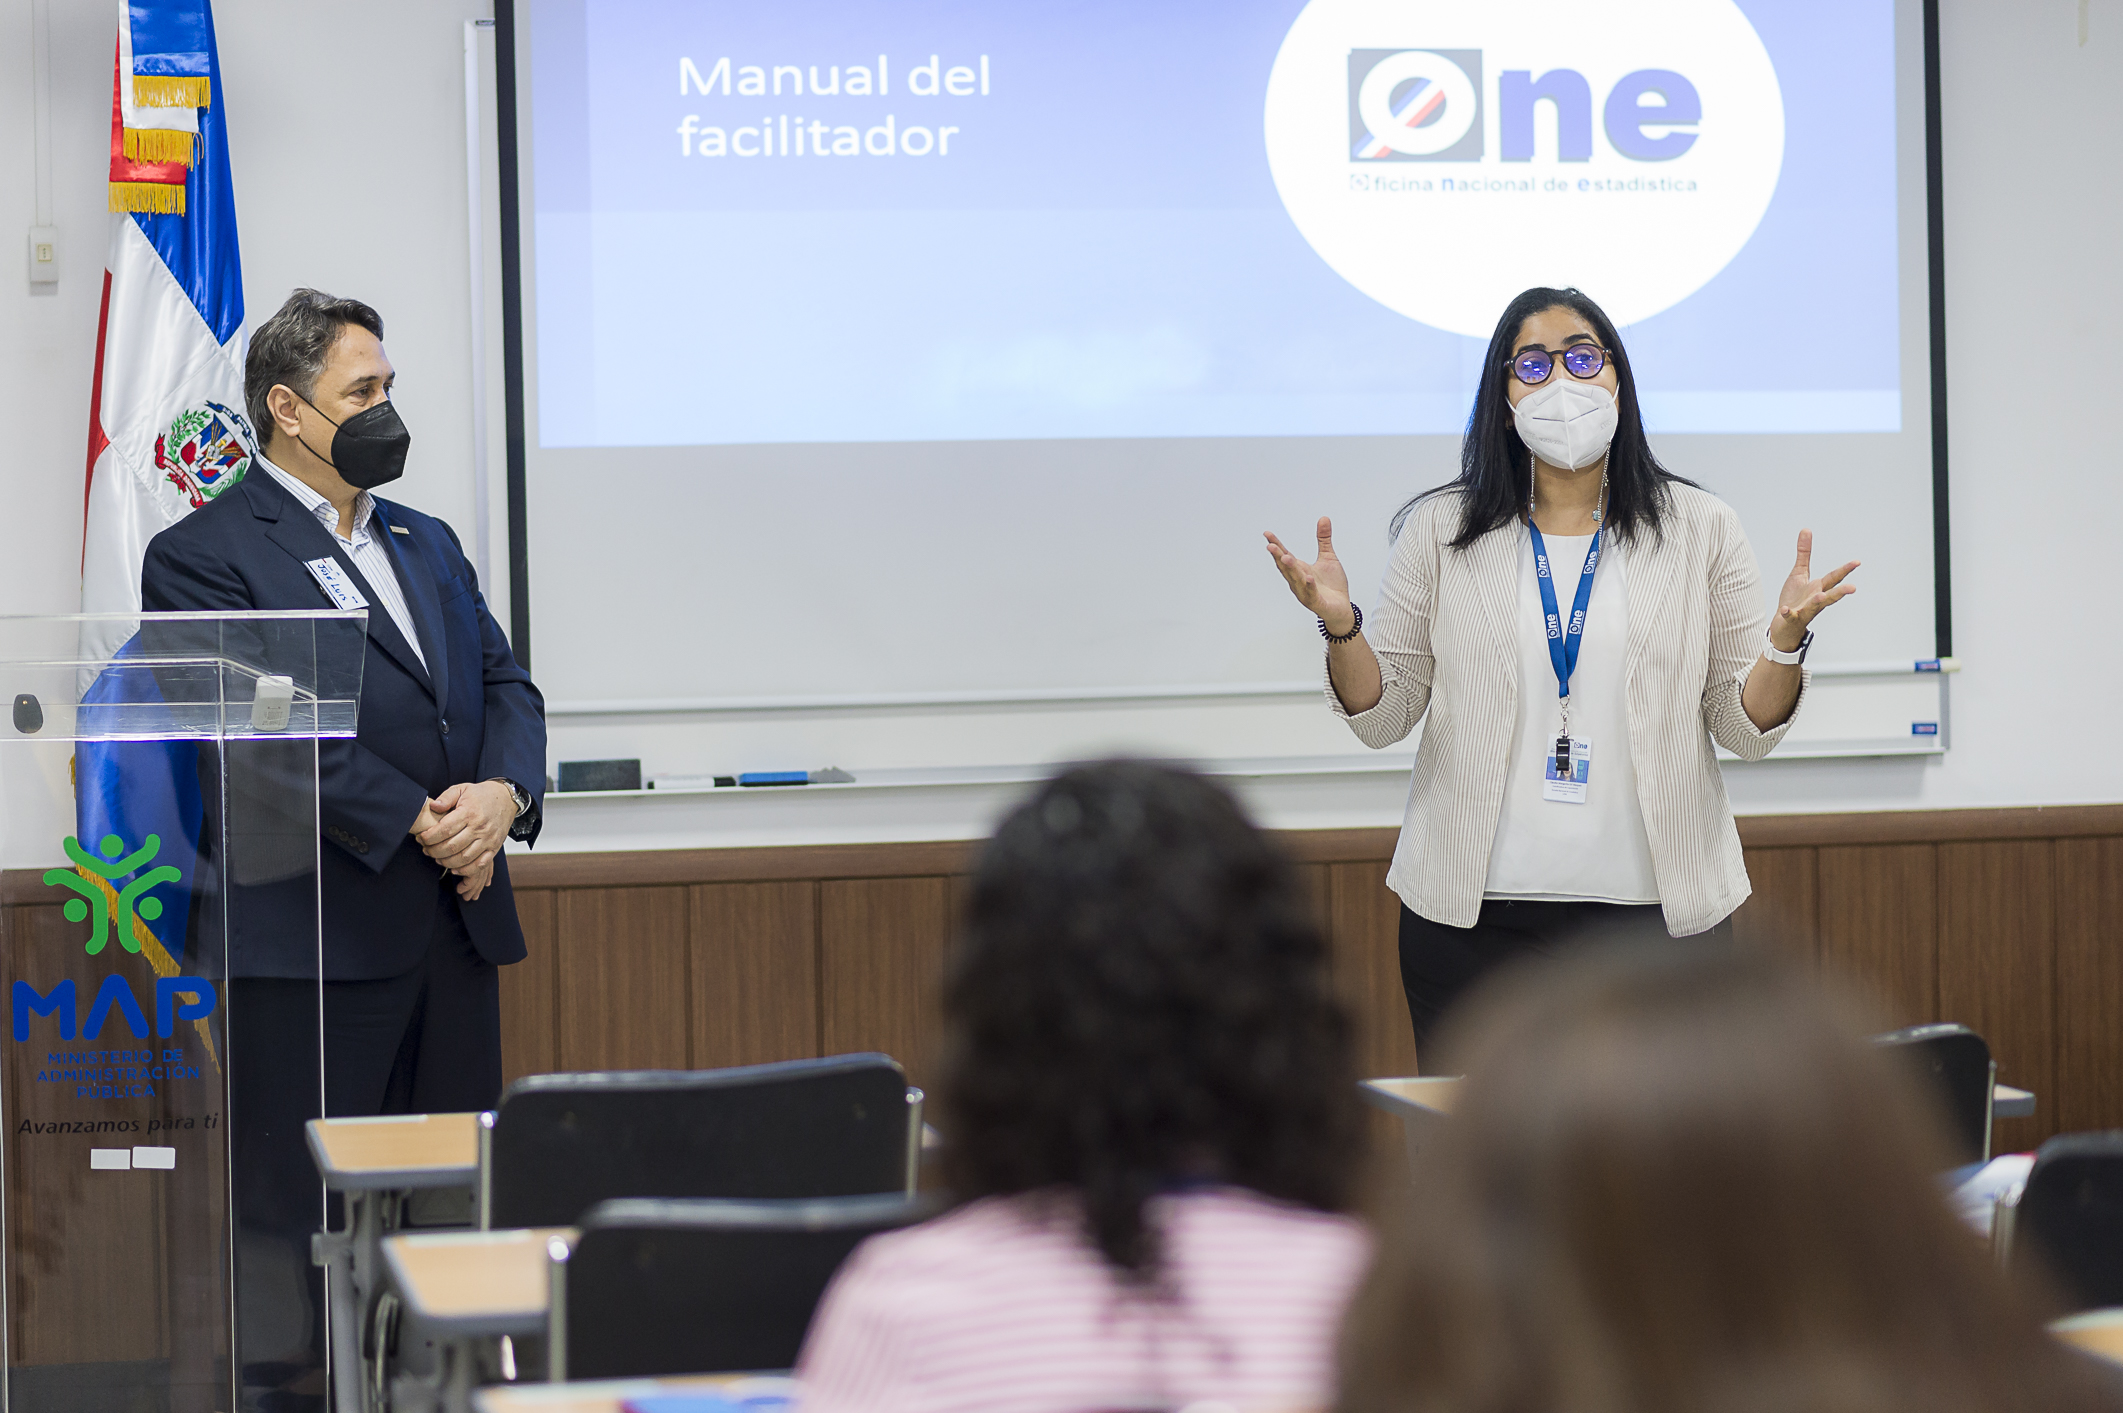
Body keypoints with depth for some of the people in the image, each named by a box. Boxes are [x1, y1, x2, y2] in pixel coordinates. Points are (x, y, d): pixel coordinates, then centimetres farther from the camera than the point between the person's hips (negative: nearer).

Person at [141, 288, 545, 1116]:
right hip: (329, 945, -7)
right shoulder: (199, 556, -3)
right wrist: (418, 822, -16)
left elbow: (504, 683, 15)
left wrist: (504, 792, -7)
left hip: (463, 924, 7)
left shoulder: (429, 542, 21)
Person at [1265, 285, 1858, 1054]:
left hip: (1647, 904, 0)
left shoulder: (1700, 529, 5)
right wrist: (1339, 625, -12)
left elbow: (1746, 728, 3)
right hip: (1472, 913, 0)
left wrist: (1786, 636, -15)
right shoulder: (1441, 530, 5)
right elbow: (1383, 716, 5)